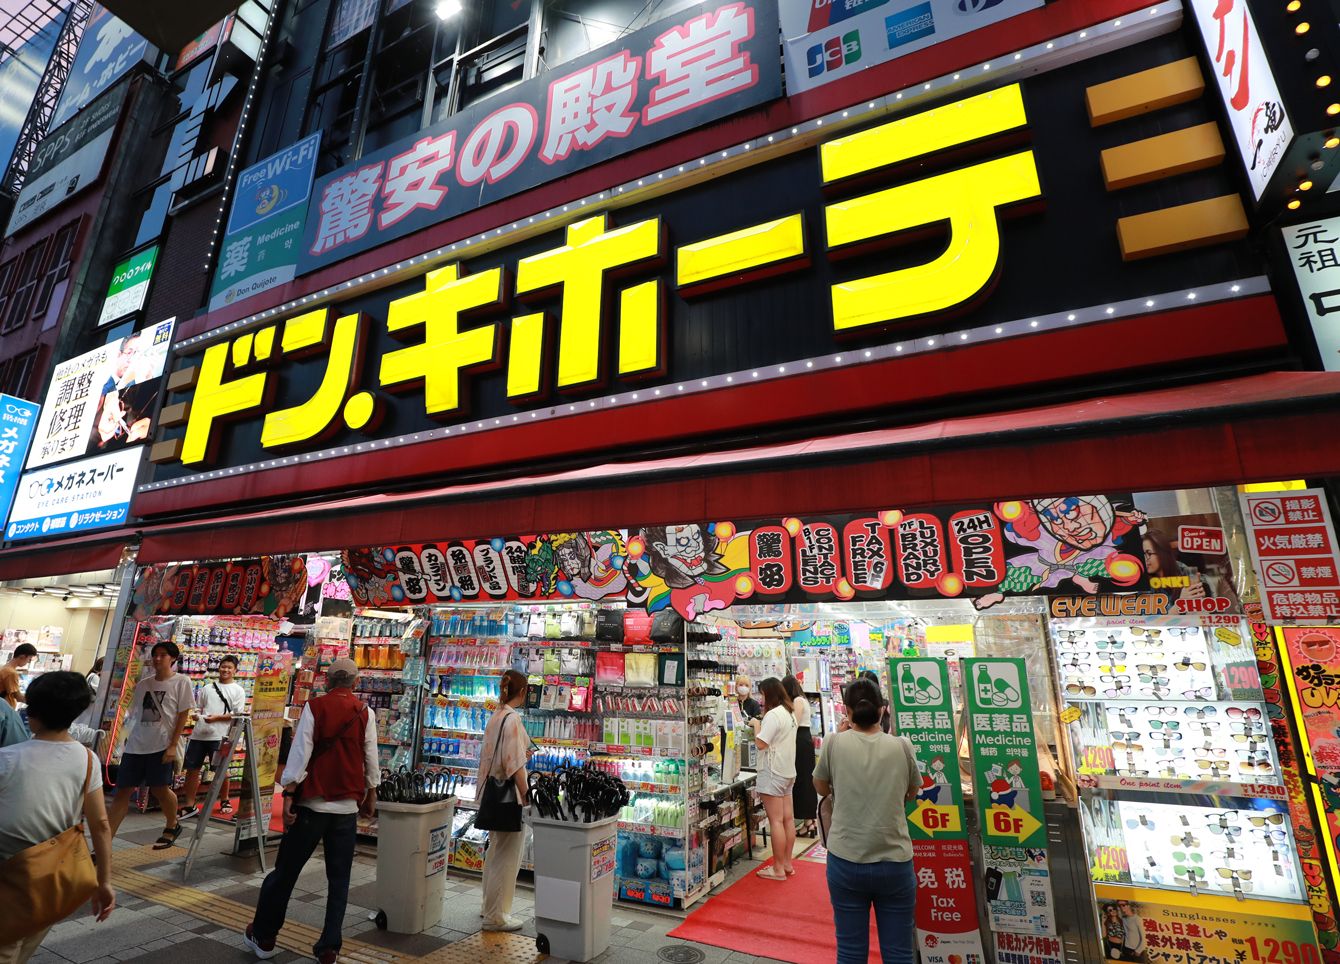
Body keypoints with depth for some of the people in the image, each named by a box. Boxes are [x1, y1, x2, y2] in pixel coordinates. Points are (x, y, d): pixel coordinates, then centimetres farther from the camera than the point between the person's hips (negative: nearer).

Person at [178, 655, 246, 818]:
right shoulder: (207, 688, 15)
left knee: (221, 769, 4)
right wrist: (196, 715, -3)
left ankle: (225, 800, 22)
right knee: (192, 769, 5)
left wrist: (217, 717, -17)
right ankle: (189, 806, 17)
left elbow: (237, 714, -5)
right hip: (199, 734, 4)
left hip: (220, 735, -4)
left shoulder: (238, 690, 2)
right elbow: (198, 707, 20)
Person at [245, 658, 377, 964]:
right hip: (347, 807, 1)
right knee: (338, 880, 11)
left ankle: (263, 938, 31)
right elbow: (371, 760, 3)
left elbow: (300, 753, -10)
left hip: (312, 804, -1)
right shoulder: (366, 713, 0)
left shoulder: (314, 707, -5)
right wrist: (370, 795, 15)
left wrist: (289, 794, -5)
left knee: (285, 872, 17)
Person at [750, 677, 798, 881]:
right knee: (788, 819, 13)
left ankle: (778, 869, 5)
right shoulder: (789, 713, 11)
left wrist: (756, 725, -7)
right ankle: (787, 864, 22)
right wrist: (762, 725, 8)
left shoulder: (772, 715, -19)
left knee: (776, 820, -2)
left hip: (773, 772, -9)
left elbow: (761, 743, -21)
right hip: (787, 771, 9)